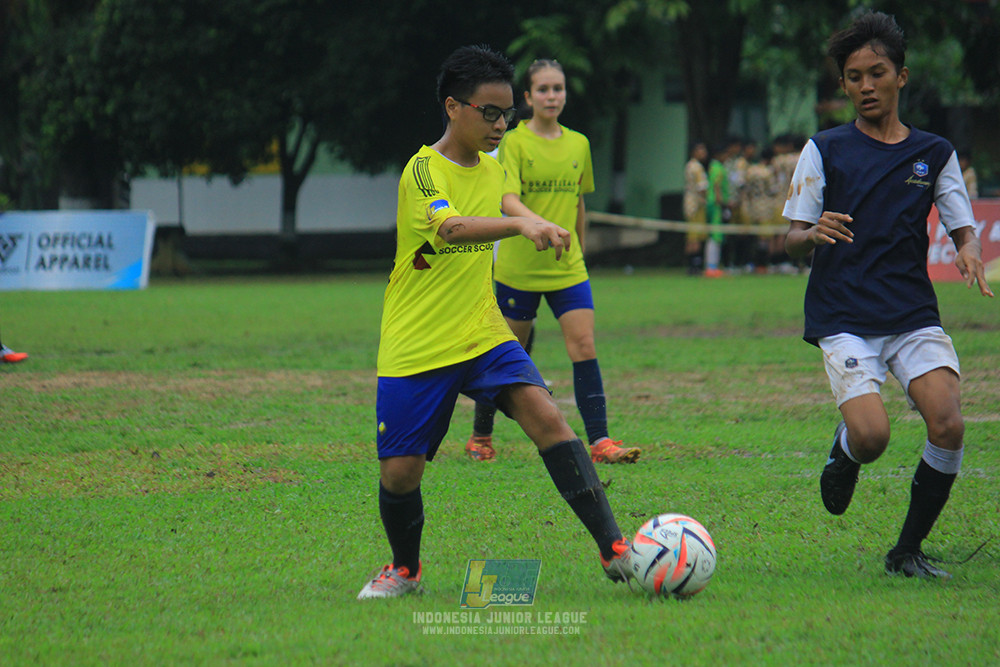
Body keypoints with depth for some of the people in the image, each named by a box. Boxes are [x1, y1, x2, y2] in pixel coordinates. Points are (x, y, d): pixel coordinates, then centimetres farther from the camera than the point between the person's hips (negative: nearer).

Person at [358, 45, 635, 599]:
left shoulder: (492, 170, 8)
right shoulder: (423, 171, -15)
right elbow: (450, 227, -37)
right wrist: (522, 224, -52)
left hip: (483, 336, 5)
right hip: (415, 347, -4)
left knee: (545, 416, -19)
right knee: (399, 472, -2)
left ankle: (614, 550, -23)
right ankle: (404, 569, 29)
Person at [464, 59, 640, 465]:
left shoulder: (578, 144, 8)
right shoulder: (514, 143, -8)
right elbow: (508, 200, -21)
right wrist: (543, 226, -38)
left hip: (567, 268, 4)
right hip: (518, 266, -3)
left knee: (584, 346, -10)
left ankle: (599, 441, -13)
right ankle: (480, 437, 23)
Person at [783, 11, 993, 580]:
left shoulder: (934, 154, 11)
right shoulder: (825, 150, 6)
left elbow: (964, 228, 11)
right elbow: (793, 239, 5)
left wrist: (970, 250, -13)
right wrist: (815, 234, -19)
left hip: (914, 313, 2)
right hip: (843, 316, -2)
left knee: (949, 426, -19)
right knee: (872, 436, -23)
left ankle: (909, 552, 0)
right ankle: (843, 451, 17)